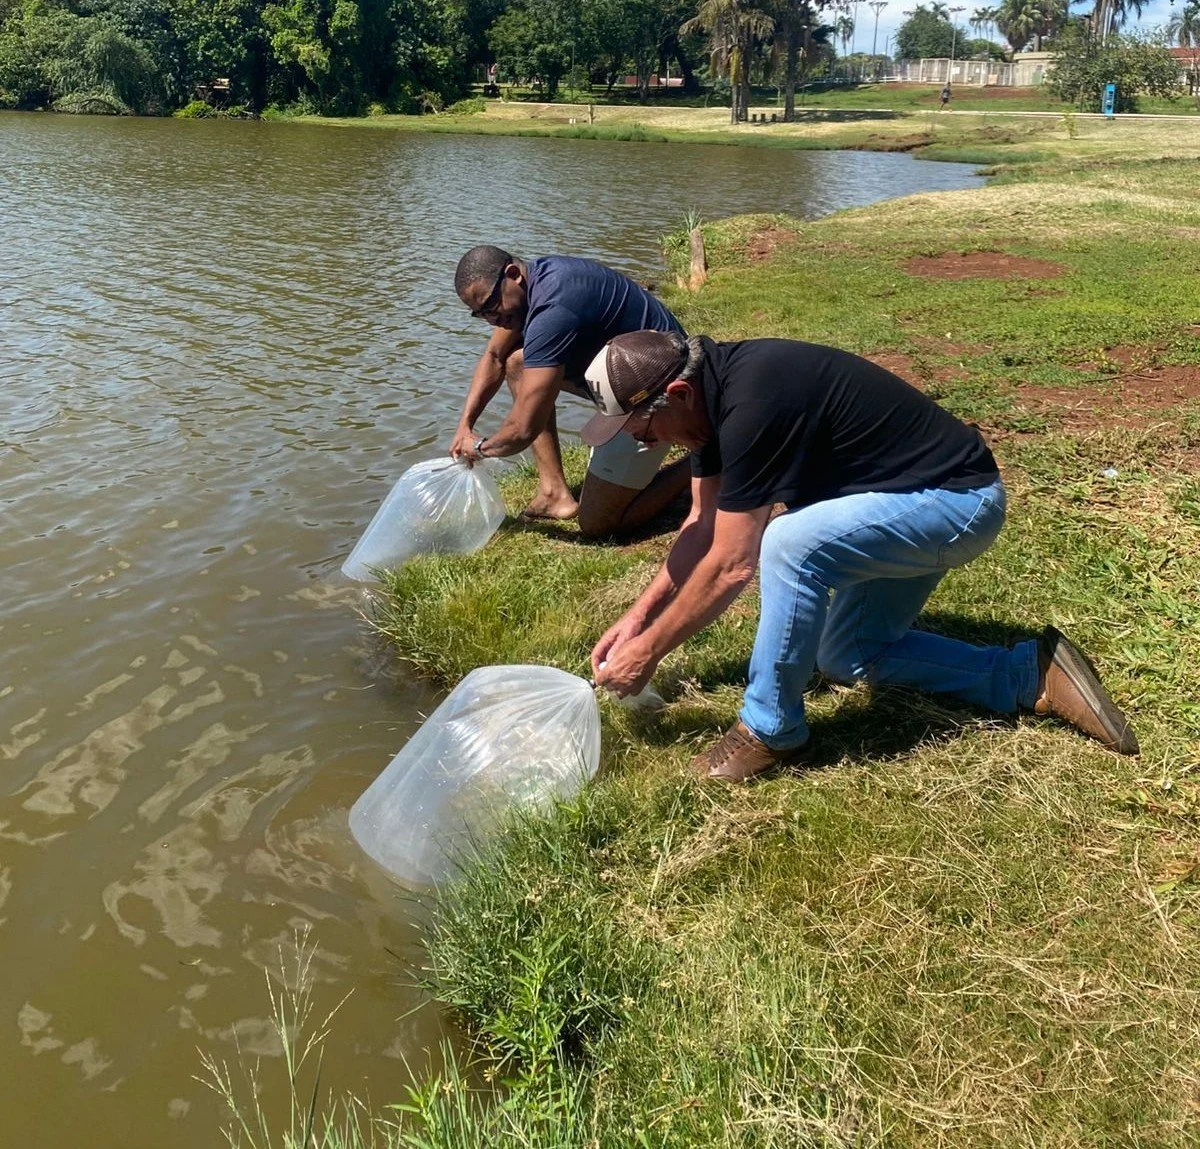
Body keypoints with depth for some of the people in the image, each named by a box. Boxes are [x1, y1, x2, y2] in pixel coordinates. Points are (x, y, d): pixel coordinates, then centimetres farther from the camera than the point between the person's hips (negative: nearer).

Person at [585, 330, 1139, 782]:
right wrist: (640, 614, 5)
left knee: (791, 544, -31)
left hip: (958, 499, -11)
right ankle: (1030, 676, 16)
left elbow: (731, 566, -25)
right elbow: (705, 522, 8)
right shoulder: (714, 387, -1)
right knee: (849, 657, 14)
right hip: (923, 499, 11)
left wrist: (649, 651, -15)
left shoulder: (751, 402, -30)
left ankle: (770, 730, -12)